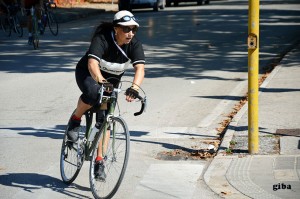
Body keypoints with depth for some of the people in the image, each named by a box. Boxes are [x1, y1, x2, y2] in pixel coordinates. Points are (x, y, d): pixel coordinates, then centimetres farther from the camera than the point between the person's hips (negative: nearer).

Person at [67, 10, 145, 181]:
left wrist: (134, 87, -54)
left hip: (112, 80, 4)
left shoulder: (135, 44, -22)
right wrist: (100, 80, -65)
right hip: (88, 73, -3)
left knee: (104, 120, -4)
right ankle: (75, 120, -10)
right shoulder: (102, 39, -32)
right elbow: (92, 63, -46)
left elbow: (140, 68, -35)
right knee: (93, 92, -38)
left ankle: (99, 161, 5)